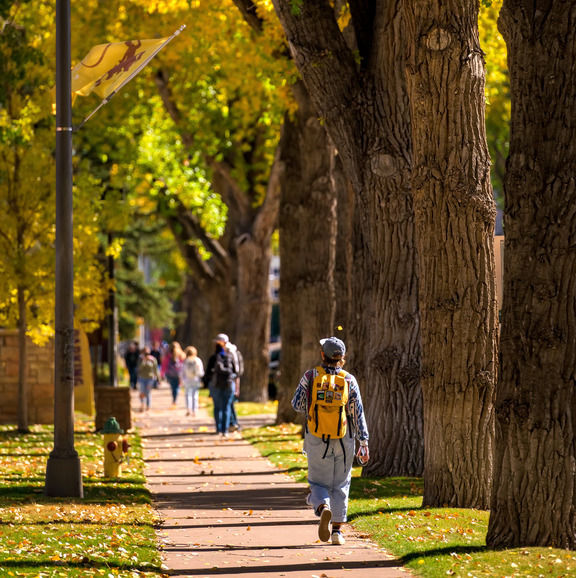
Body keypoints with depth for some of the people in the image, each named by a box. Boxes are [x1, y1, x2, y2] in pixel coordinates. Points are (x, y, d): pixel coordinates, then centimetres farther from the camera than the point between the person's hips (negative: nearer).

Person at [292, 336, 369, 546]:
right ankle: (337, 530, 10)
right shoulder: (349, 380, -3)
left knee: (318, 483, 9)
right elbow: (358, 414, -4)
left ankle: (323, 508, -23)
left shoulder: (311, 377, -4)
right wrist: (364, 443, -1)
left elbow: (297, 405, 0)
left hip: (317, 441, -1)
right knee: (340, 485, 13)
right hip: (343, 441, 1)